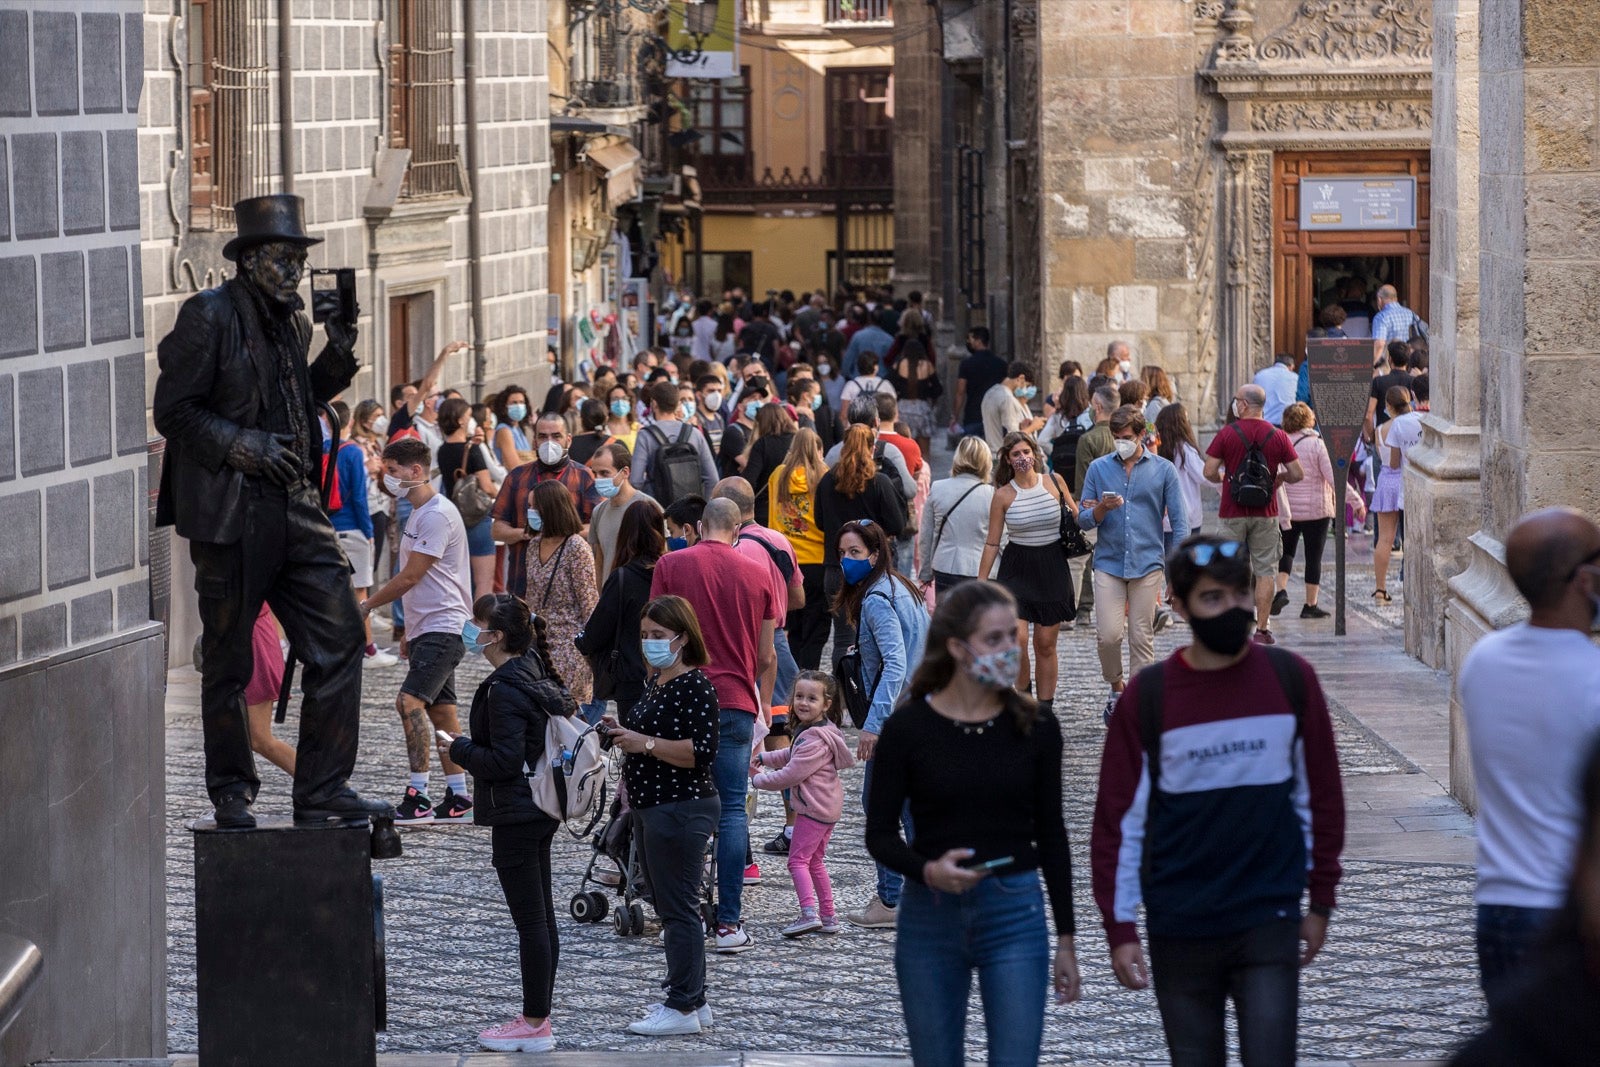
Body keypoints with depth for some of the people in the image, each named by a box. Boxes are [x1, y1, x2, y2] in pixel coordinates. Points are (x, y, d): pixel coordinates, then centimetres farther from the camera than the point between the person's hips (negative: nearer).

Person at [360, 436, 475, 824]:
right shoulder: (419, 513, 17)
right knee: (441, 711, 10)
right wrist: (408, 631, 23)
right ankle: (458, 797, 13)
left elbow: (409, 577, -17)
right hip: (427, 628, 11)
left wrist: (367, 606, -6)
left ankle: (418, 795, -21)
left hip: (442, 627, -11)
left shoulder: (438, 515, -16)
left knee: (411, 701, -20)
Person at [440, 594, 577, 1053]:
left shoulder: (505, 690, -21)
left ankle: (534, 1024, 1)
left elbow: (504, 760, -24)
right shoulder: (537, 675, 8)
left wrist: (459, 750, -8)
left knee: (530, 919, -4)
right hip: (540, 810, 10)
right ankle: (539, 1018, 21)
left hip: (515, 817, -10)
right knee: (542, 916, 13)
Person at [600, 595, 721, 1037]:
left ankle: (684, 1008, -3)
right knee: (668, 907, 15)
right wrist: (623, 731, 8)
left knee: (679, 909, -7)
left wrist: (645, 743, -24)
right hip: (651, 809, 11)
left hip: (681, 812, -11)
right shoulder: (655, 682, 14)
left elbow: (703, 751, -24)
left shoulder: (695, 687, -16)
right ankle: (691, 999, 22)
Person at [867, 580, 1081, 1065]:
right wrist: (928, 870, -21)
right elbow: (879, 834, -1)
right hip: (929, 917, 0)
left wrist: (1066, 938, 6)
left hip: (1014, 915, 0)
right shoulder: (907, 728, -4)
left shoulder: (1035, 728, 1)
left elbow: (1051, 837, 7)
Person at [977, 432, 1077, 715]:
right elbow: (992, 543, 1)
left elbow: (1077, 518, 16)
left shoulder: (1055, 482, 0)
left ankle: (1045, 708, 16)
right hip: (1017, 570, -1)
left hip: (1052, 567, 1)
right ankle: (1023, 692, 7)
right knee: (1017, 638, -17)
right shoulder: (1003, 495, -3)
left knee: (1045, 644, 5)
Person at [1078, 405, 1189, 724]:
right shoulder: (1099, 468, 5)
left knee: (1142, 638, 1)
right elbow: (1084, 520, 8)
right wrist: (1102, 509, -15)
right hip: (1109, 563, 1)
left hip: (1148, 564, -1)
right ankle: (1116, 686, 17)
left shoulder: (1163, 470, 3)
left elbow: (1179, 521, 4)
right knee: (1108, 634, -8)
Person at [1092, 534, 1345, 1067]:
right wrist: (1120, 928, -4)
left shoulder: (1291, 680, 0)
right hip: (1180, 929, 0)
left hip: (1270, 921, 0)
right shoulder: (1148, 696, -4)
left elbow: (1320, 797, 8)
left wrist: (1321, 901, 8)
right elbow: (1120, 820, -1)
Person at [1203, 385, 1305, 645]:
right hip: (1265, 514, 1)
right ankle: (1262, 628, 3)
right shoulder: (1277, 436, -1)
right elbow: (1297, 474, 0)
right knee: (1265, 571, 6)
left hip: (1233, 513, -1)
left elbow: (1209, 472, -9)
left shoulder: (1227, 433, -6)